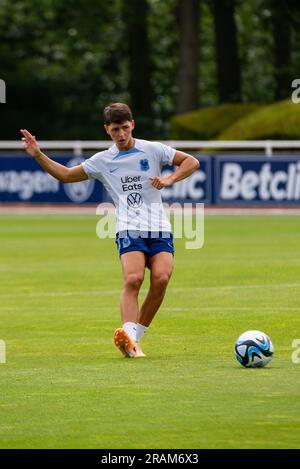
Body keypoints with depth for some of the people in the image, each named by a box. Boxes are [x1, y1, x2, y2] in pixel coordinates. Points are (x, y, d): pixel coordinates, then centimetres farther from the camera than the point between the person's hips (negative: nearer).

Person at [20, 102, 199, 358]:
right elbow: (67, 175, 19)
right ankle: (129, 338, -36)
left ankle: (136, 335, -7)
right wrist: (38, 155, 9)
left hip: (160, 229, 1)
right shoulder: (102, 161, 12)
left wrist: (170, 179, -5)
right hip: (129, 229, -1)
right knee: (133, 279, -24)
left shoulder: (153, 150, 8)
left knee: (161, 279, -19)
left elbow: (192, 162, 12)